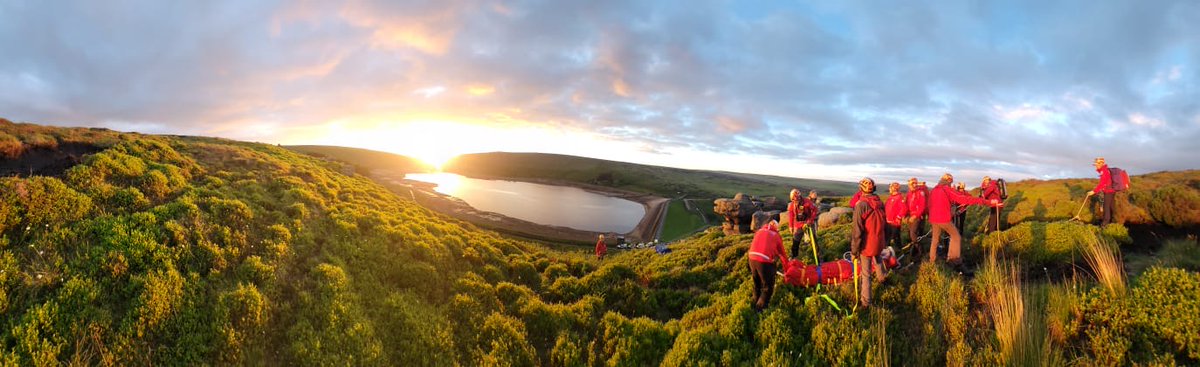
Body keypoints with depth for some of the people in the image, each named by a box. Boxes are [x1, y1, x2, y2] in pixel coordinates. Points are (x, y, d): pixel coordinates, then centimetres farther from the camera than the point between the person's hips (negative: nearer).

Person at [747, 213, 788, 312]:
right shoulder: (776, 235, 14)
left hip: (752, 258, 5)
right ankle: (760, 308, 12)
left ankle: (756, 303, 38)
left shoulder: (759, 231, 23)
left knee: (757, 283, 26)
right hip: (764, 261, -4)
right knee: (768, 287, 13)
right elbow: (782, 254, 21)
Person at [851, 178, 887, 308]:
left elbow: (857, 230, -21)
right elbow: (884, 223, 13)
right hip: (879, 242, 7)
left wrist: (854, 249, -14)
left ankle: (865, 301, 7)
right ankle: (881, 277, 60)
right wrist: (884, 240, 27)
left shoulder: (861, 205, -21)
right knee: (877, 259, 35)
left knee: (865, 273, 1)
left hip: (867, 243, -7)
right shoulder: (880, 203, 0)